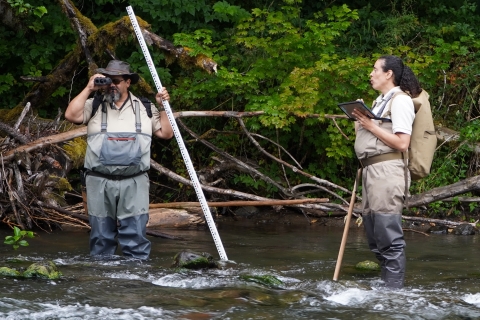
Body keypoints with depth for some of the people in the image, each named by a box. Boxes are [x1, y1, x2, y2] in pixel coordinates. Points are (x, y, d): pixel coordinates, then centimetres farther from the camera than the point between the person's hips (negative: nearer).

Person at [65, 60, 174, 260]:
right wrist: (88, 89, -6)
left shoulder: (145, 109, 13)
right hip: (99, 182, 0)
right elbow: (71, 115, -8)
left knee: (135, 235, -6)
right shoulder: (94, 106, 9)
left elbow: (166, 133, 13)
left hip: (134, 182, 0)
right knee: (101, 237, 6)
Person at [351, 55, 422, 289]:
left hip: (387, 171, -10)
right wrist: (360, 122, 7)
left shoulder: (400, 100, -6)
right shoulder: (380, 101, 22)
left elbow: (402, 143, -15)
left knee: (388, 237, -10)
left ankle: (393, 290, -9)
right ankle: (386, 284, 18)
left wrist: (371, 126, -11)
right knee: (374, 237, 12)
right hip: (370, 171, 10)